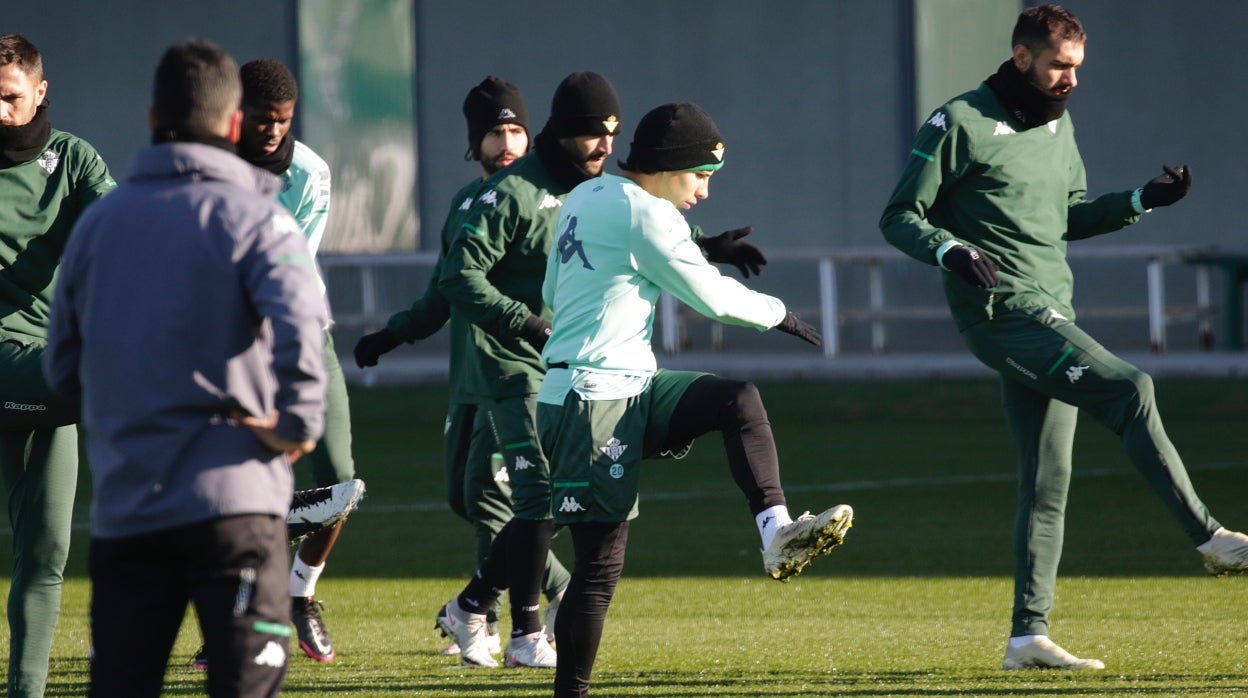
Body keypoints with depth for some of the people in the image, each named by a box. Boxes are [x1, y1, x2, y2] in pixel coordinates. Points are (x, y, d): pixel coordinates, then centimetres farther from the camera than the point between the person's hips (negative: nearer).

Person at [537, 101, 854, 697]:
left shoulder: (583, 198, 14)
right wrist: (778, 314, 9)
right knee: (602, 561, -9)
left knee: (738, 400, -1)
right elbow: (712, 297, -8)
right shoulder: (646, 213, -14)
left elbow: (552, 293, 24)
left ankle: (776, 532, -16)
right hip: (594, 402, -10)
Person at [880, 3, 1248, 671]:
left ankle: (1029, 634, 7)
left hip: (1051, 315, 8)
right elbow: (899, 216, -6)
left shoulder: (1059, 126, 17)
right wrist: (950, 249, -26)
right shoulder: (959, 125, -7)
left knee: (1048, 479, 5)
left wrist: (1141, 200, 10)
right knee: (1129, 389, -22)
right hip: (1002, 313, -8)